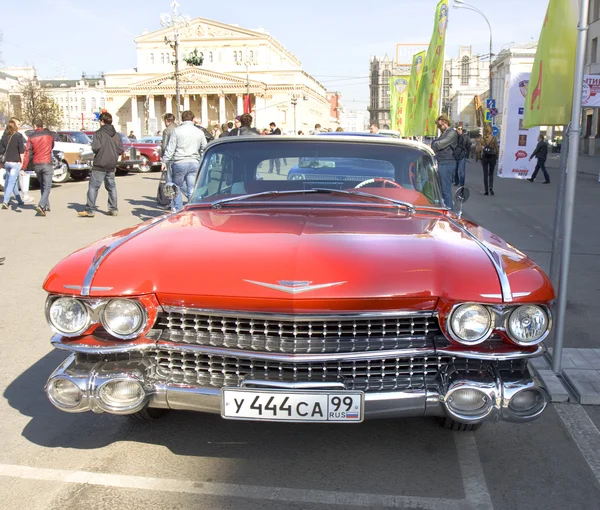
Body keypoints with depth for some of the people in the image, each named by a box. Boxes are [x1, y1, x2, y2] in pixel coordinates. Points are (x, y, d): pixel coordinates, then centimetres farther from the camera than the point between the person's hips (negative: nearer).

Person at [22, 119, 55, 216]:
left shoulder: (32, 137, -1)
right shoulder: (49, 134, 0)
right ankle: (41, 206, -23)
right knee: (47, 187, -4)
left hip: (36, 165, 2)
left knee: (42, 186, 18)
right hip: (47, 163, -2)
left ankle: (46, 206, 24)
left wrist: (24, 167, -6)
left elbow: (27, 152, -5)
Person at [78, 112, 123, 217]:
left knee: (93, 187, -3)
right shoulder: (116, 134, 8)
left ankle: (90, 210, -6)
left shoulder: (99, 133, -9)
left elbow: (95, 147, -18)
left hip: (100, 165, -6)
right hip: (111, 166, 6)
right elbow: (120, 150, 6)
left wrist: (95, 151, 3)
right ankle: (113, 209, 13)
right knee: (111, 187, 13)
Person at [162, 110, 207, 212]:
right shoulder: (199, 132, 8)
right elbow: (204, 148, 13)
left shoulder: (177, 131, -1)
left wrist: (165, 161, 2)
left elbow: (170, 148, -3)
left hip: (179, 163, -2)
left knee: (177, 187, 11)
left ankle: (177, 209, 10)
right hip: (194, 163, 2)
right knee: (192, 189, 4)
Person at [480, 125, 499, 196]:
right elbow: (496, 148, -3)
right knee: (491, 173, 12)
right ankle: (491, 187, -10)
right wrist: (496, 157, 8)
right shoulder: (494, 138, -5)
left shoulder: (482, 138, -5)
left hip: (484, 157, 0)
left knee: (485, 174, 6)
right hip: (492, 157, 0)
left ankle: (486, 190, 5)